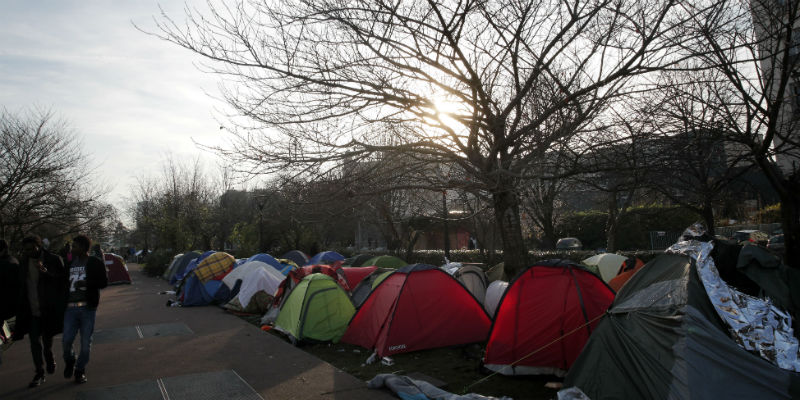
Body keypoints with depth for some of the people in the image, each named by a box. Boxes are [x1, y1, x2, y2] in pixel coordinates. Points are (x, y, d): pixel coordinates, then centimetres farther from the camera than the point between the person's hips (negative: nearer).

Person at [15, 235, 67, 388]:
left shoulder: (54, 260, -8)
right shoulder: (24, 262, 7)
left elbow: (63, 280, -12)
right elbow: (21, 284, 18)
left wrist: (46, 271, -27)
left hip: (49, 309, -3)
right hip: (31, 310, 3)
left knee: (47, 340, 10)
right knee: (35, 342, 2)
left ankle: (49, 358, 40)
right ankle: (39, 374, 10)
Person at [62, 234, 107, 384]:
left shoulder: (95, 263, 1)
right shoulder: (70, 263, 13)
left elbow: (104, 282, -4)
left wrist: (85, 283, -16)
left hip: (88, 307, -3)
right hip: (71, 307, 3)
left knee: (85, 342, 3)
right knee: (66, 340, -4)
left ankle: (80, 370, 20)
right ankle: (69, 362, 27)